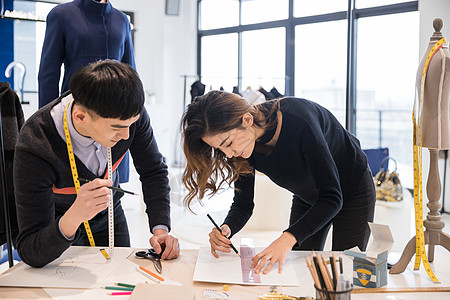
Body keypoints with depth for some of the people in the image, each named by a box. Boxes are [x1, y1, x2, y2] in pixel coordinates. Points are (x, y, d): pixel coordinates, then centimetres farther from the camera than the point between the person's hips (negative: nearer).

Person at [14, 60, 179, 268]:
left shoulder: (129, 115, -28)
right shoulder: (34, 147, -38)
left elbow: (153, 171, -9)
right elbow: (30, 254, -37)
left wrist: (160, 228, -21)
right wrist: (73, 218, -56)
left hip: (109, 216, 3)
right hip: (58, 223, -2)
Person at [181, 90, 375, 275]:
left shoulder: (298, 120, -40)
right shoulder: (243, 146, -22)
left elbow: (332, 197, -38)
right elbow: (243, 205, -11)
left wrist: (288, 238, -48)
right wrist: (227, 228, -33)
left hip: (353, 191, -4)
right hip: (307, 198, 4)